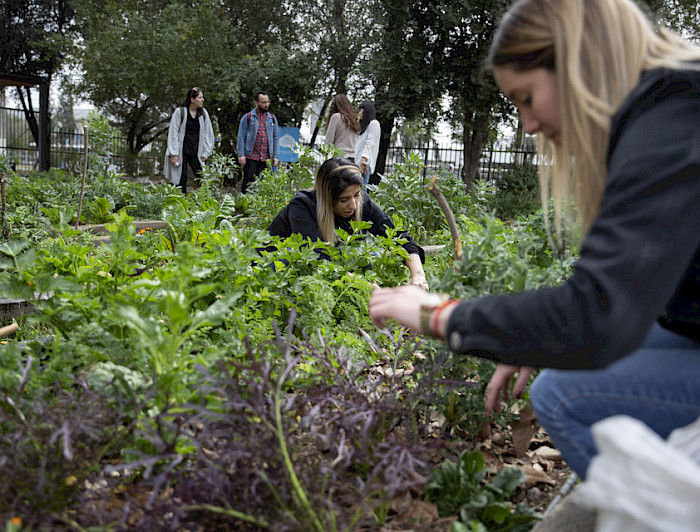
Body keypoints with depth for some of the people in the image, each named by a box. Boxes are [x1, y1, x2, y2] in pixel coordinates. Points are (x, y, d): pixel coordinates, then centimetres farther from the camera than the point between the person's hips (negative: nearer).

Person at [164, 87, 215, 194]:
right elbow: (173, 133, -4)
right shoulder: (179, 112, -5)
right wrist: (174, 154, -9)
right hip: (181, 152, -3)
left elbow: (208, 133, 11)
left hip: (196, 153, 3)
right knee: (181, 179, -1)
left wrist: (206, 153, 5)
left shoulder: (203, 113, 6)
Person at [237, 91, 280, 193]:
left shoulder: (272, 118, 13)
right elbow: (241, 137, 1)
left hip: (267, 158, 3)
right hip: (251, 157, -3)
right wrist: (241, 154, -7)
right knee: (249, 182, -3)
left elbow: (276, 138, 13)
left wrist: (276, 156, 5)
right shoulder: (247, 117, 3)